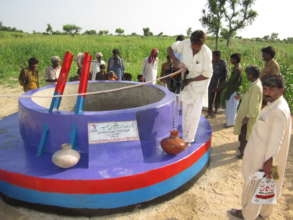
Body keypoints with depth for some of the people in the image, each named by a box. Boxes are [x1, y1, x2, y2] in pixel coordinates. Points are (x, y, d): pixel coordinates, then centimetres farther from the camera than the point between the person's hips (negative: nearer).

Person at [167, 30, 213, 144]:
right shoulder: (186, 43, -19)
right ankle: (186, 137, 25)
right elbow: (170, 48, -5)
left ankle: (188, 139, 12)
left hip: (199, 82, -3)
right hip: (186, 81, 4)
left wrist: (190, 80, -19)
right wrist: (175, 60, -24)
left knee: (194, 113, -2)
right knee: (185, 111, 11)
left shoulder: (206, 53, -27)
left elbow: (207, 74, -20)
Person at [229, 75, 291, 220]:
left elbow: (276, 141, -28)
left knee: (254, 187, 11)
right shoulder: (275, 105, 4)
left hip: (264, 158, -9)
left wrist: (269, 162, -24)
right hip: (265, 155, 9)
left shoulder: (278, 111, -28)